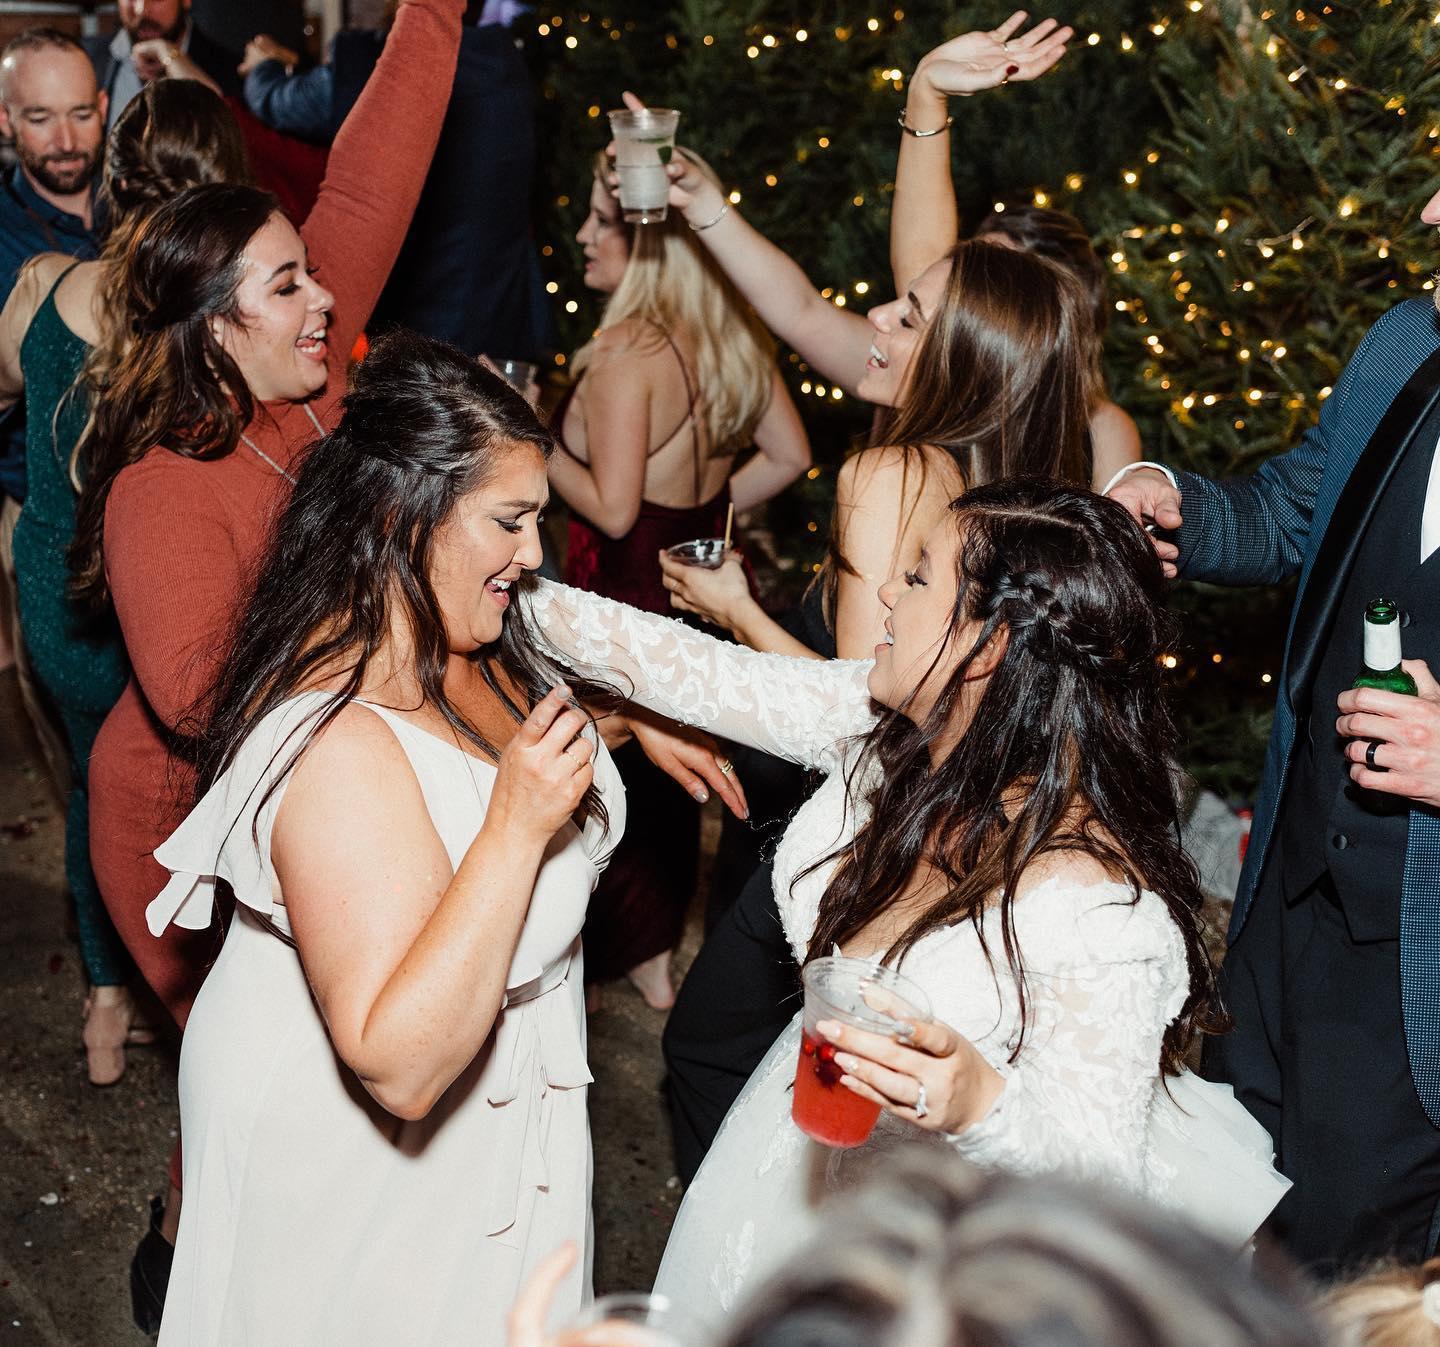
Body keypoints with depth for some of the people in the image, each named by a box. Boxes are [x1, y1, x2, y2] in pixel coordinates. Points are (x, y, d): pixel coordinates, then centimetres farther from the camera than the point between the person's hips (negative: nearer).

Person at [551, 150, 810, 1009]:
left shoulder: (626, 352, -23)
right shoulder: (734, 337, 0)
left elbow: (613, 508, -23)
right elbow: (787, 456, 7)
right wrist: (708, 510, 12)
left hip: (628, 590, -8)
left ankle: (630, 953, 23)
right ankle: (659, 947, 37)